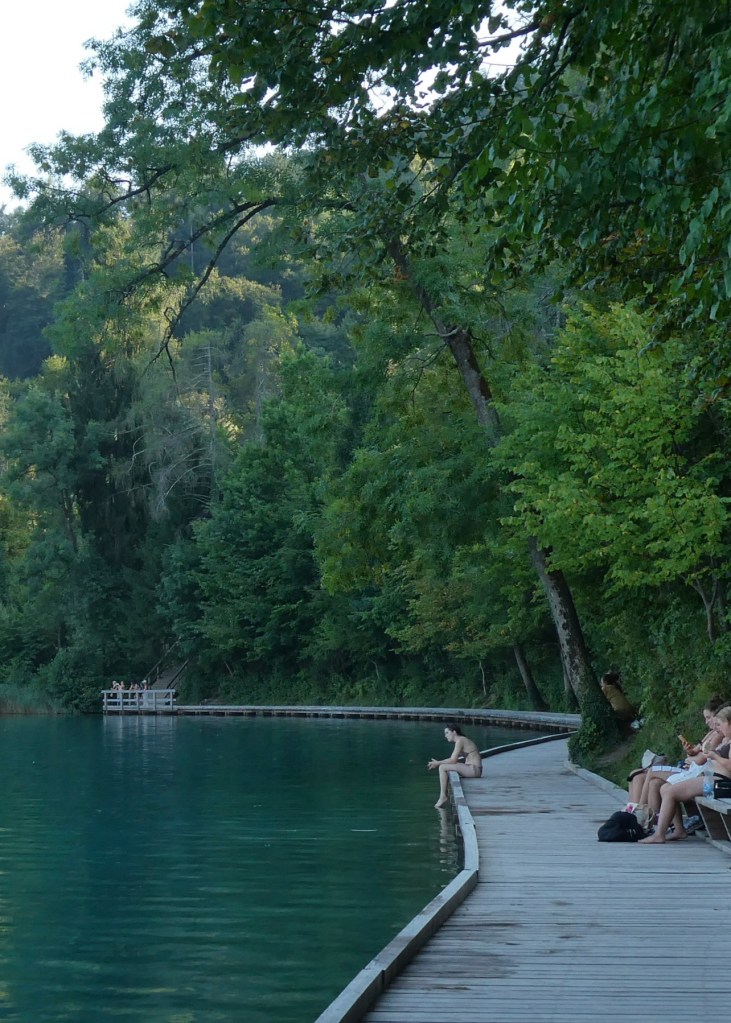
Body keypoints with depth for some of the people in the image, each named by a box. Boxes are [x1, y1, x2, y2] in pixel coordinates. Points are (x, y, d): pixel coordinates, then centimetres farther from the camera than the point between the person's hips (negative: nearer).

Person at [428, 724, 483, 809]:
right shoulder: (461, 740, 17)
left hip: (474, 769, -10)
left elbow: (453, 760, -15)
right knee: (446, 769, 16)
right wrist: (437, 763, 9)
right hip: (472, 769, 10)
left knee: (442, 768, -13)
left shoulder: (460, 741, -12)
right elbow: (453, 759, 18)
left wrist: (437, 763, -5)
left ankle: (443, 797, -10)